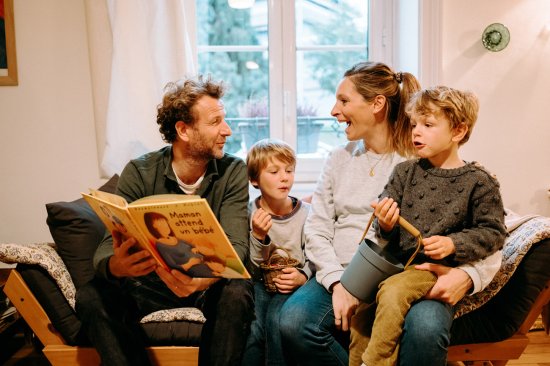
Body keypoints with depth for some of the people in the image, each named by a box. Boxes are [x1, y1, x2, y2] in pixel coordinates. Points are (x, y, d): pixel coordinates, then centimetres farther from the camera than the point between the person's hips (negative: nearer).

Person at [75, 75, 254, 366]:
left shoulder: (233, 172, -9)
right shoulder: (139, 173, -9)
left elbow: (235, 245, -18)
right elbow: (110, 244, -14)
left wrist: (204, 279, -42)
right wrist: (114, 265, -41)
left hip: (210, 281, -1)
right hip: (152, 281, 1)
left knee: (237, 293, -32)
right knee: (92, 296, -23)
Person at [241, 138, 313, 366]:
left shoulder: (305, 213, 2)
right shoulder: (248, 213, 1)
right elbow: (249, 266, -3)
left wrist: (303, 277, -15)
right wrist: (258, 236, -20)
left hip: (291, 285, 0)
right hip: (258, 281, 0)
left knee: (277, 319, -30)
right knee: (252, 326, -27)